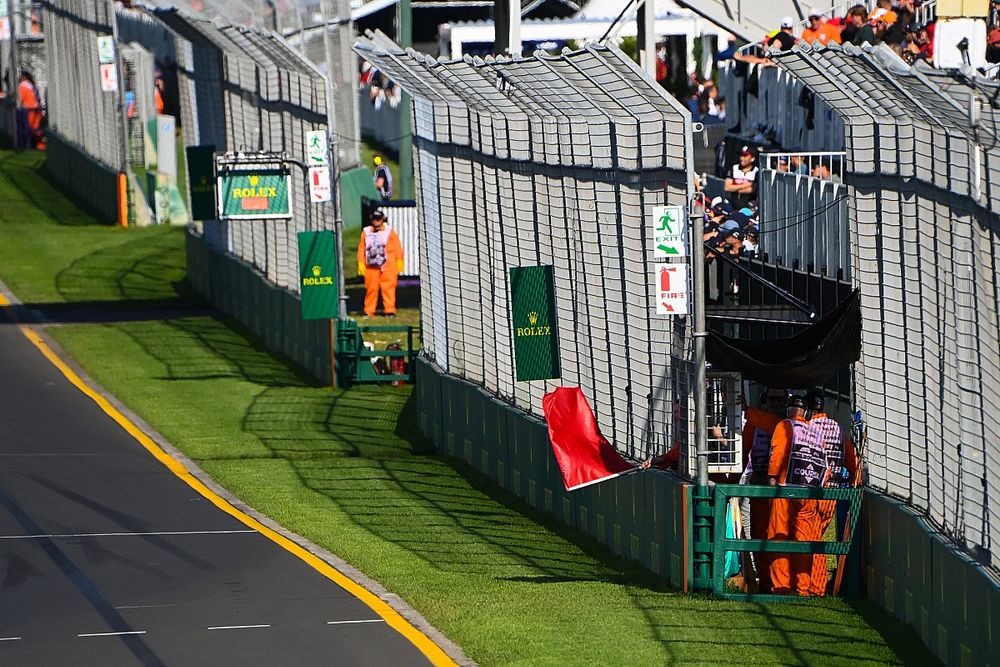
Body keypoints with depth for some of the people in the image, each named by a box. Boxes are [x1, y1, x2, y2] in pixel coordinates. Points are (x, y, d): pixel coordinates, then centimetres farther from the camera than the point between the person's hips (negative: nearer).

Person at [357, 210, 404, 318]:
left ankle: (390, 310, -3)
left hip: (388, 266, -2)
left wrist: (399, 262, -1)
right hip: (371, 266, 2)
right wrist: (361, 263, 4)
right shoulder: (366, 232, 11)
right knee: (371, 288, 1)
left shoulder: (389, 231, 7)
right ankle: (369, 311, 8)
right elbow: (361, 248, 11)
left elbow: (397, 247, 5)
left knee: (388, 288, -6)